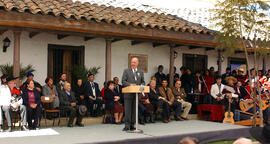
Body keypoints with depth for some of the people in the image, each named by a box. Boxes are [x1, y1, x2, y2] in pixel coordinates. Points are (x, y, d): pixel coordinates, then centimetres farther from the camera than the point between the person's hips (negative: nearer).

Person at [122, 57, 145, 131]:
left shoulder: (140, 72, 15)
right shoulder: (126, 71, 6)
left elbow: (143, 82, 13)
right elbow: (123, 81, -2)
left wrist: (141, 86, -9)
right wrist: (130, 84, -18)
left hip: (137, 94, 3)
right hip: (128, 94, -3)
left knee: (134, 110, 5)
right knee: (127, 110, -4)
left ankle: (132, 125, 13)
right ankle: (127, 125, 1)